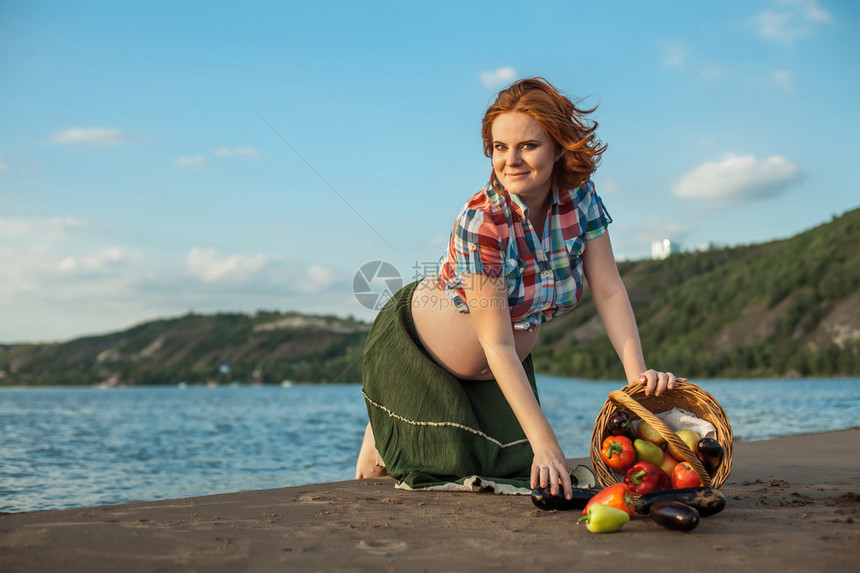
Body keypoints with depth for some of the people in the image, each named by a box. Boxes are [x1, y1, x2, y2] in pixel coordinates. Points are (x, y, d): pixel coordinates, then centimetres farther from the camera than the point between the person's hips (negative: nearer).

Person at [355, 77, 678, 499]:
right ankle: (384, 433, 29)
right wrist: (544, 442, -38)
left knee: (514, 466, 5)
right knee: (446, 470, -4)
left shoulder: (580, 197, -17)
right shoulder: (481, 220, -34)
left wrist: (637, 372, -31)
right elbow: (497, 344, -34)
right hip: (418, 349, -6)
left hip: (504, 366, 6)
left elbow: (609, 292, -16)